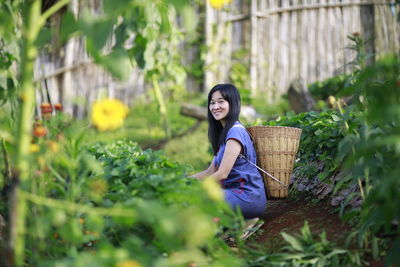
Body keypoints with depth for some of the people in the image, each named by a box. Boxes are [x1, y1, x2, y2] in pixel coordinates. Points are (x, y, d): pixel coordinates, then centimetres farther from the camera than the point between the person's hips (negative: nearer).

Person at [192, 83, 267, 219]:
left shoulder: (236, 132, -13)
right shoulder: (224, 132, 18)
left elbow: (222, 174, -16)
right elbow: (211, 171, 17)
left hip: (248, 197, -10)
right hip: (236, 192, 10)